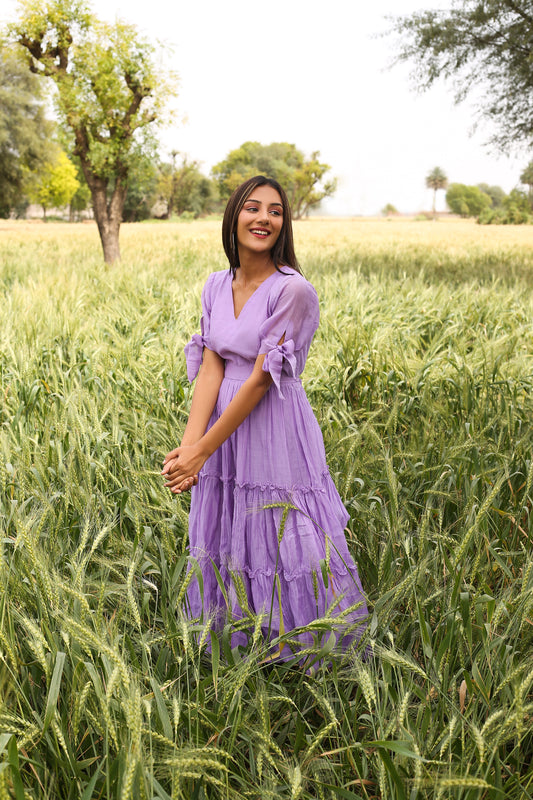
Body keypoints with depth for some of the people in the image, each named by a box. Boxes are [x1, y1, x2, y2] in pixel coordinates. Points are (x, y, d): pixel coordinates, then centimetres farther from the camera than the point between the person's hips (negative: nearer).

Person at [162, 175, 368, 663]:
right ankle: (235, 638, 38)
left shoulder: (294, 290, -16)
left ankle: (295, 648, 27)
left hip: (275, 430, -6)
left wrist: (201, 452, -18)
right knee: (226, 542, 17)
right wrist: (189, 443, -18)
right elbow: (210, 368, -3)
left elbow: (261, 379, -18)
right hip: (223, 426, 6)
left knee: (281, 543, 5)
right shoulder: (217, 286, 4)